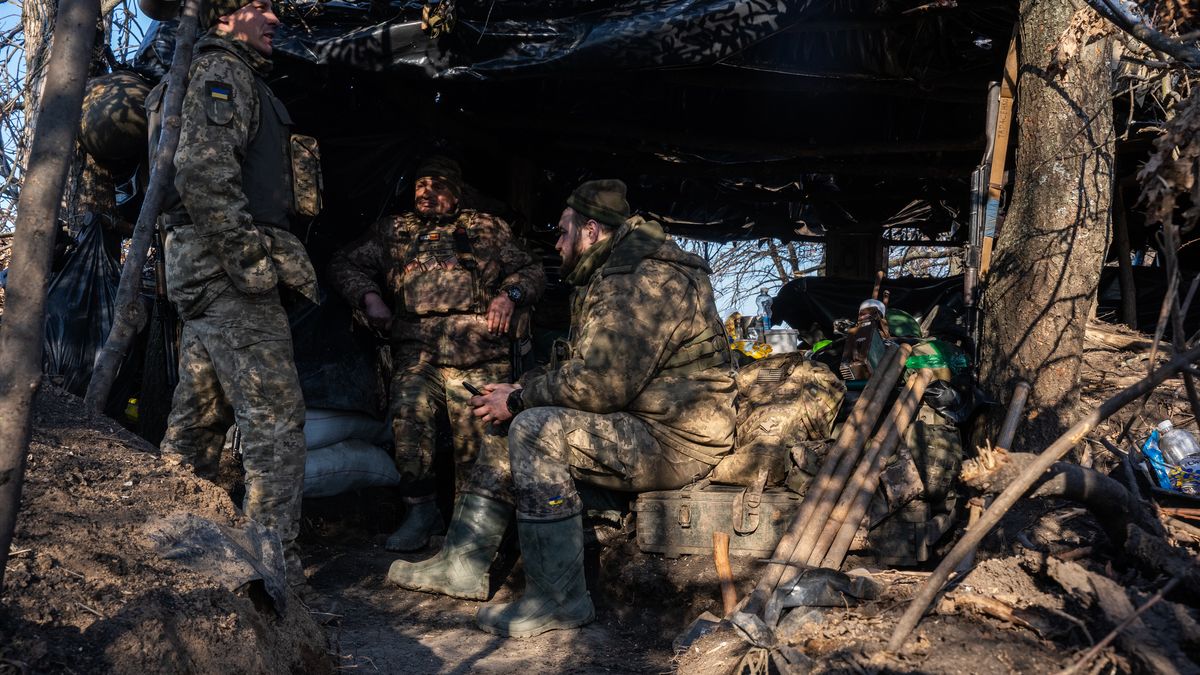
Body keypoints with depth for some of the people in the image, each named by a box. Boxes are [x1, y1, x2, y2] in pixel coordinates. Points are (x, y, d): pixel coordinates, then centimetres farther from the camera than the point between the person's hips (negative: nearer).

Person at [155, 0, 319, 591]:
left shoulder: (229, 76, 27)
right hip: (227, 271, -11)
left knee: (199, 416, 14)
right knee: (275, 418, -12)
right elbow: (205, 170, -20)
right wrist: (251, 259, -23)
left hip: (201, 274, 11)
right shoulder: (224, 70, -5)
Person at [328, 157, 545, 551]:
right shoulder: (393, 231, 26)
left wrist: (508, 295, -1)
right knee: (409, 414, -25)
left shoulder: (487, 229, 22)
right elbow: (344, 264, 26)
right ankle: (421, 509, -9)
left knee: (479, 435, -10)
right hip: (416, 350, 1)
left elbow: (532, 271, 20)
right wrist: (368, 296, 7)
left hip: (479, 351, 0)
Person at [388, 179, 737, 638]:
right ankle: (463, 565, 14)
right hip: (637, 423, 11)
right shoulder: (611, 277, 15)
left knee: (536, 429, -26)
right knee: (514, 427, 12)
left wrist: (518, 401, -14)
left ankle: (559, 599, -17)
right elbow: (586, 369, 18)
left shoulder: (650, 279, -20)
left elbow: (602, 384, -27)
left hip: (676, 443, -11)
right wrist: (521, 390, 3)